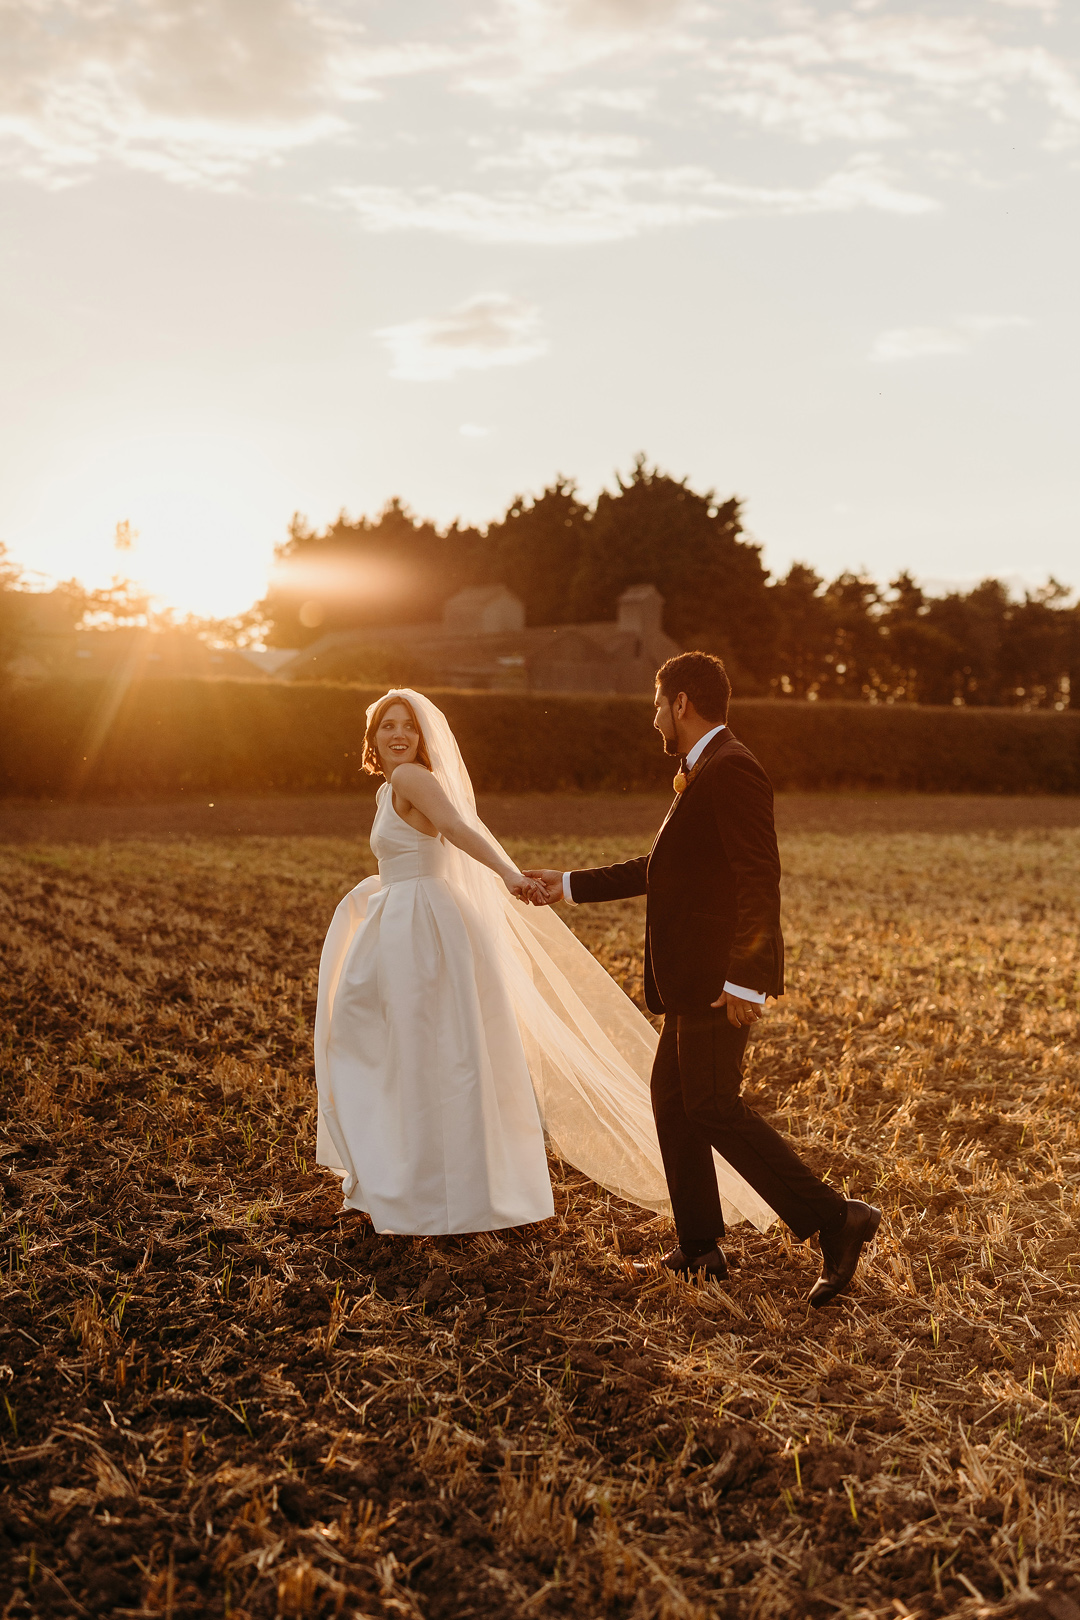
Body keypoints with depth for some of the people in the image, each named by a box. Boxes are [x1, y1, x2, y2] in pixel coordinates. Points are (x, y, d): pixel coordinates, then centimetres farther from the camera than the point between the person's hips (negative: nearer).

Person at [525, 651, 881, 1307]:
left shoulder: (732, 769, -15)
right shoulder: (702, 774, 18)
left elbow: (760, 879, -22)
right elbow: (661, 868, 26)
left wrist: (745, 979, -26)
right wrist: (572, 884, 31)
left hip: (724, 978, -10)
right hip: (697, 980, 11)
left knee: (714, 1106, -9)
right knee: (673, 1098, 14)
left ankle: (835, 1218, -4)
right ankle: (700, 1248, 22)